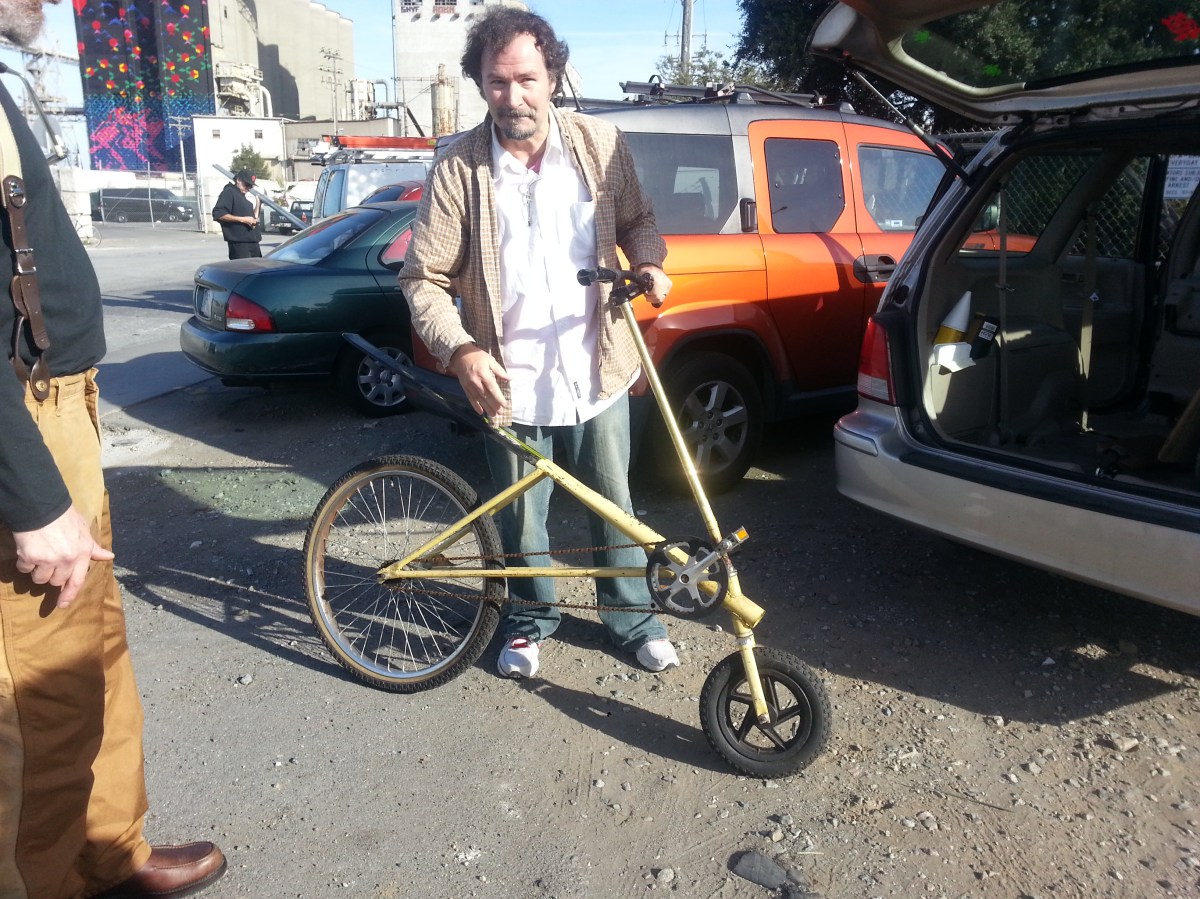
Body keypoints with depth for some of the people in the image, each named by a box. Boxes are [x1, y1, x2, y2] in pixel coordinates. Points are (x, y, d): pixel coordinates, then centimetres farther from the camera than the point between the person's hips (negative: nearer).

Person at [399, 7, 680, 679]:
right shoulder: (459, 170, -10)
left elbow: (637, 220, 12)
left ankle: (633, 616, 37)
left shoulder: (602, 144, -4)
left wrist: (650, 263, -9)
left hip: (597, 372, 1)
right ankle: (532, 617, 40)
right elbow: (424, 277, -7)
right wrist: (461, 351, -22)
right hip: (510, 382, -1)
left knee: (613, 503, 15)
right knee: (523, 515, 14)